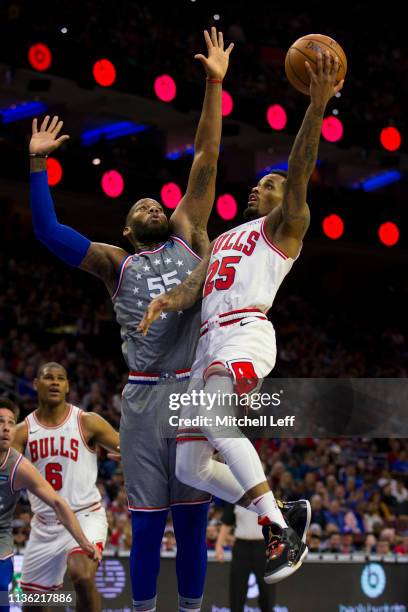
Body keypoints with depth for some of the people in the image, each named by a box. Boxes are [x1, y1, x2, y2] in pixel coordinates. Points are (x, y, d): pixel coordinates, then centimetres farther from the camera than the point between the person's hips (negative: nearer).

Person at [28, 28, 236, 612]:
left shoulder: (188, 240, 15)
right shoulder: (117, 264, 12)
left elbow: (205, 161, 10)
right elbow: (48, 231, 3)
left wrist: (215, 86, 6)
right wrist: (38, 162, -2)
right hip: (145, 396, -1)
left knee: (193, 518, 6)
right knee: (147, 521, 3)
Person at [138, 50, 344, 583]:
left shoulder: (284, 226, 13)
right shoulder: (223, 240, 32)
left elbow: (299, 174, -6)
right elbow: (194, 287, 17)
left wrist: (318, 104, -19)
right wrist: (166, 300, -9)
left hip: (246, 331, -8)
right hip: (209, 341, 9)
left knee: (214, 414, -37)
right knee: (190, 467, 4)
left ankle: (285, 535, -39)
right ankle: (271, 515, 16)